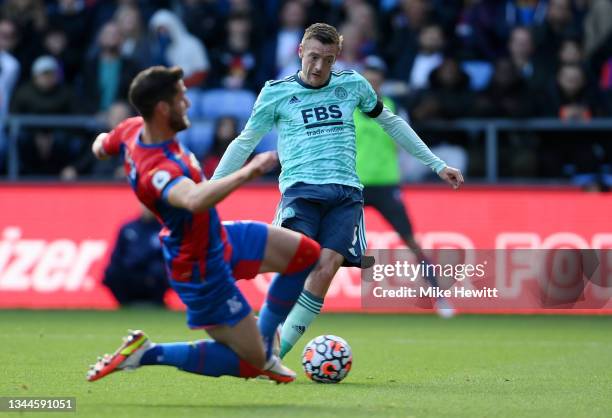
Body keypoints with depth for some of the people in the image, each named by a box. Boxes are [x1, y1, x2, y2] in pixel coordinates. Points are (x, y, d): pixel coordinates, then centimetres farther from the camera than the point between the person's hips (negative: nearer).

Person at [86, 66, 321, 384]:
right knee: (250, 364, 0)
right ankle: (146, 353, 2)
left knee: (305, 253, 12)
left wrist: (103, 139, 37)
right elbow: (194, 199, -61)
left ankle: (263, 344, 25)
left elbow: (100, 148, 14)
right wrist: (247, 173, -62)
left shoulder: (132, 130, -11)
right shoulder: (157, 170, -39)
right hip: (203, 271, -10)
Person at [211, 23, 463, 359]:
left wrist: (437, 165, 26)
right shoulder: (276, 92, 6)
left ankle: (275, 354, -16)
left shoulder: (352, 85, 13)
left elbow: (390, 122, 26)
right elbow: (245, 143, 14)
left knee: (326, 268, -19)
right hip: (300, 189, -2)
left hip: (346, 193, 2)